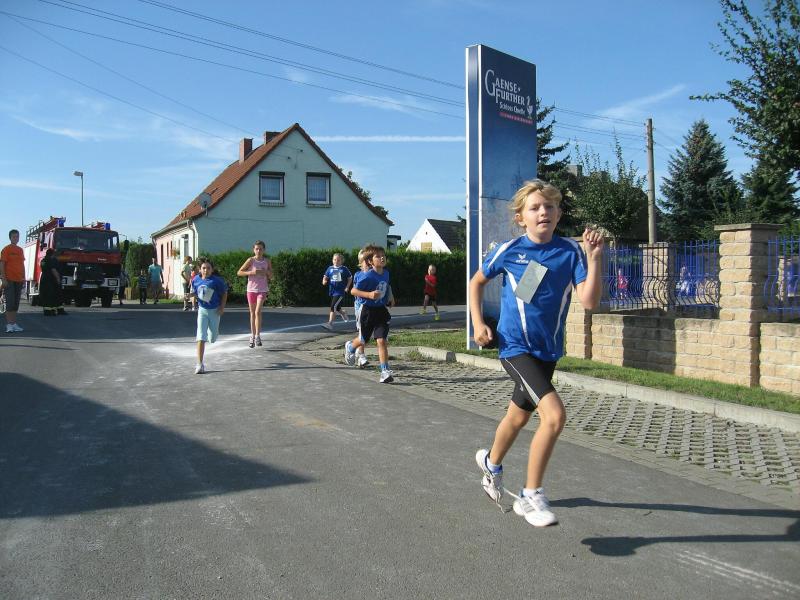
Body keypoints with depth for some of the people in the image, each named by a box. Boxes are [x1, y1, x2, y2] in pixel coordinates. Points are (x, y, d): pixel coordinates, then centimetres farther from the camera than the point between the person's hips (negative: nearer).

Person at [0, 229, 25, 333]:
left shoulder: (20, 250, 14)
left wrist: (24, 278, 14)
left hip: (18, 280, 6)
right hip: (9, 280, -6)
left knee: (16, 303, 9)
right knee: (10, 303, -7)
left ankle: (14, 324, 14)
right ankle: (9, 325, -5)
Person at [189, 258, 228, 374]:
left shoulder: (217, 280, -13)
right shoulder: (196, 280, -3)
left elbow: (224, 293, -2)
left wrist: (222, 307, -10)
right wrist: (191, 295, -8)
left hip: (214, 311, -1)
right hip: (202, 310, 1)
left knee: (212, 339, 11)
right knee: (201, 338, -9)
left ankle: (213, 330, 52)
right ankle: (200, 365, -6)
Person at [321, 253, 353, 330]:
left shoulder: (344, 269, -4)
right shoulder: (330, 268, 4)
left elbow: (350, 278, 6)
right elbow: (325, 277, 6)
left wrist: (347, 287, -1)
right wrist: (324, 281, -16)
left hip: (340, 292, -5)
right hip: (332, 291, 5)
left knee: (333, 306, -15)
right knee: (337, 307, 18)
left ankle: (330, 323, -13)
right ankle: (344, 315, 48)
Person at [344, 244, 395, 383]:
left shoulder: (386, 273, 0)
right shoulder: (367, 276, -20)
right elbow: (353, 291, -19)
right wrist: (369, 294, -30)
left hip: (381, 310, 4)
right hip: (368, 310, -3)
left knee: (382, 341, -8)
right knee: (363, 340, 16)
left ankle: (385, 371, -7)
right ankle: (350, 347, 51)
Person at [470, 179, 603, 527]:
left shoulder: (570, 251, -5)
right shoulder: (509, 250, -8)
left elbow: (589, 301, -14)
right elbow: (476, 282, 8)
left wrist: (594, 258, -23)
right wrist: (478, 322, -2)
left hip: (548, 350, 4)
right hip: (515, 347, -4)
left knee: (518, 416, 22)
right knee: (554, 414, -21)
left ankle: (491, 462, 53)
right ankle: (531, 496, -3)